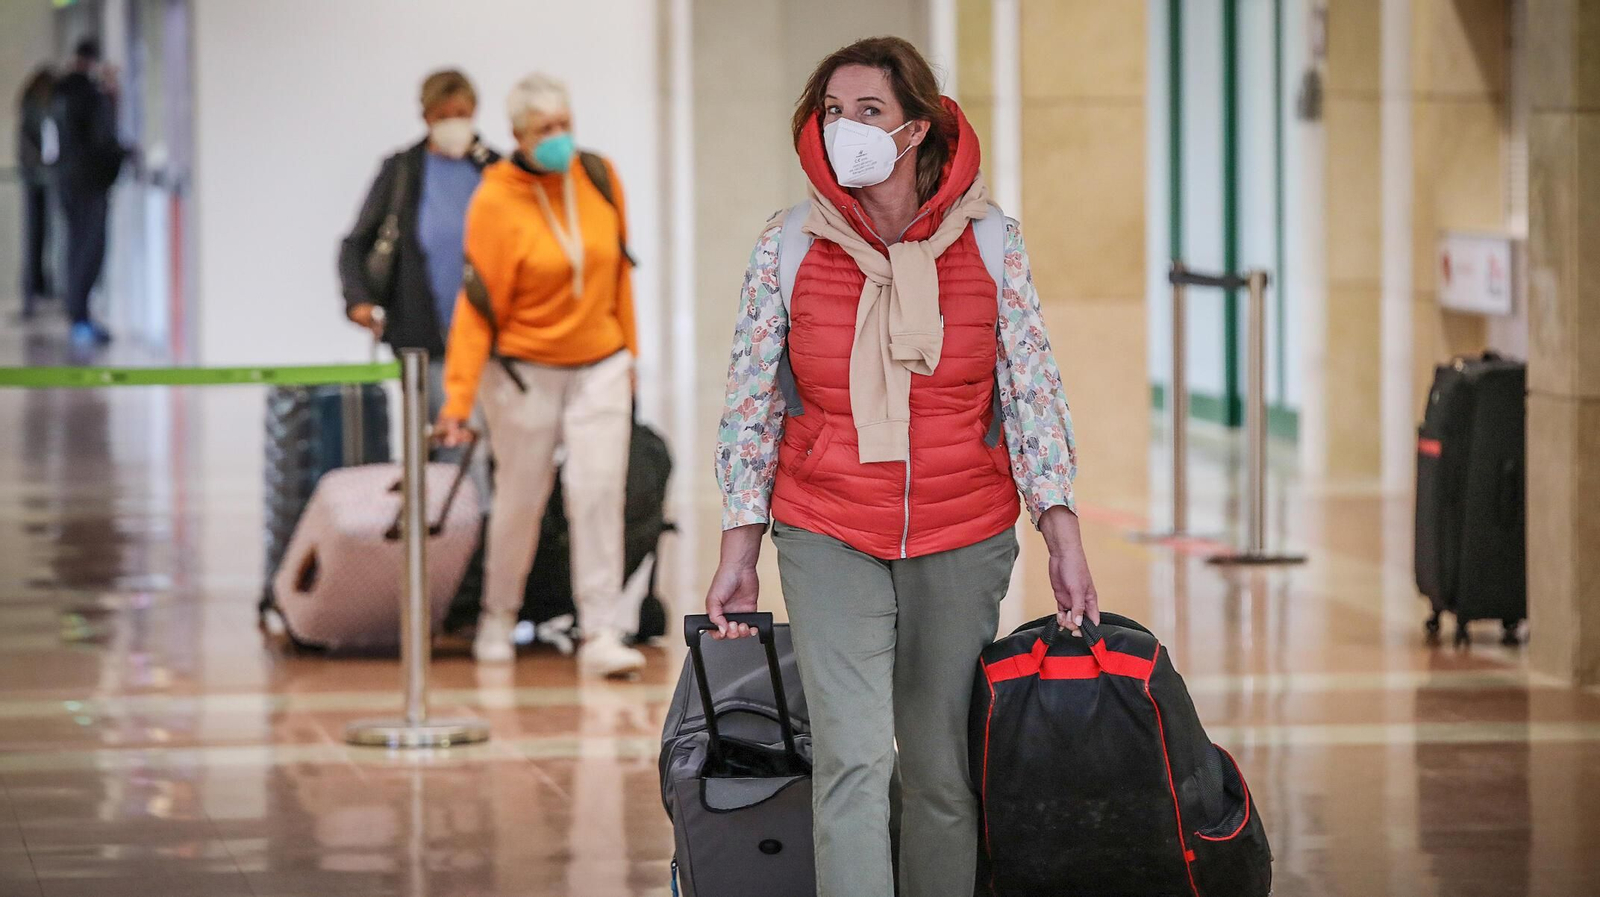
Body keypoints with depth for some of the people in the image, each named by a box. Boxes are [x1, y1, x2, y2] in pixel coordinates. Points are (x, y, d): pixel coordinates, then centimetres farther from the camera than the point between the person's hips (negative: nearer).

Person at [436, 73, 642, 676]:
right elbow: (478, 303, -14)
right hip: (525, 370, -3)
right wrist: (459, 396, -18)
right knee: (520, 498, 6)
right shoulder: (495, 202, -14)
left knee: (598, 490, -9)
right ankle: (498, 617, 27)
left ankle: (601, 636, -10)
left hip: (600, 366, 3)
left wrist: (627, 350, 14)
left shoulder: (599, 177, -1)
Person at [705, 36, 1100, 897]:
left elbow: (1032, 395, 2)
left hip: (963, 542, 1)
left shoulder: (988, 242, 0)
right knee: (852, 758, -14)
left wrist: (1064, 543, -3)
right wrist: (738, 556, 3)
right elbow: (750, 405, 5)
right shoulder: (786, 247, -1)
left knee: (943, 771, 6)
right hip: (827, 540, -1)